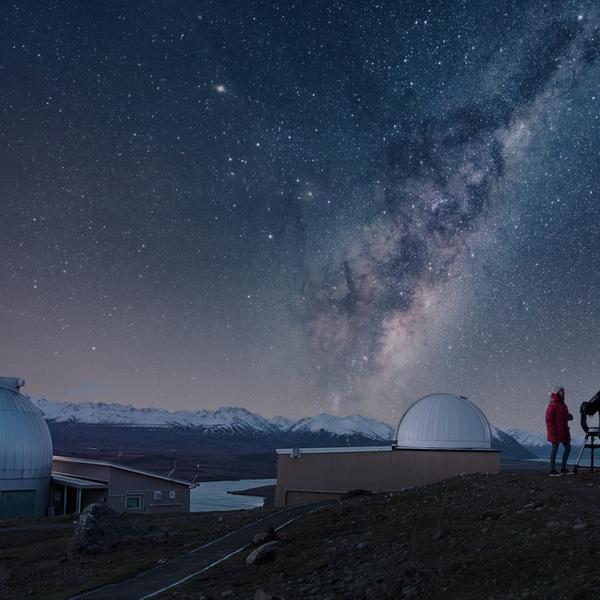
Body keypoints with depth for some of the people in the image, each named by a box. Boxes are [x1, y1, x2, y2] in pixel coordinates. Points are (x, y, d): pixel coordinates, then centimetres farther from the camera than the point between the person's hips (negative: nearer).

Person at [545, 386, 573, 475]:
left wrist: (569, 416, 2)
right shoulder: (553, 405, -14)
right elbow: (549, 419, -18)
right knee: (555, 449, -4)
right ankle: (552, 469, 2)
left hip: (563, 431, 9)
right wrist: (553, 431, -22)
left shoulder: (562, 405, 14)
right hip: (556, 432, -9)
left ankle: (563, 468, 16)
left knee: (567, 447, 9)